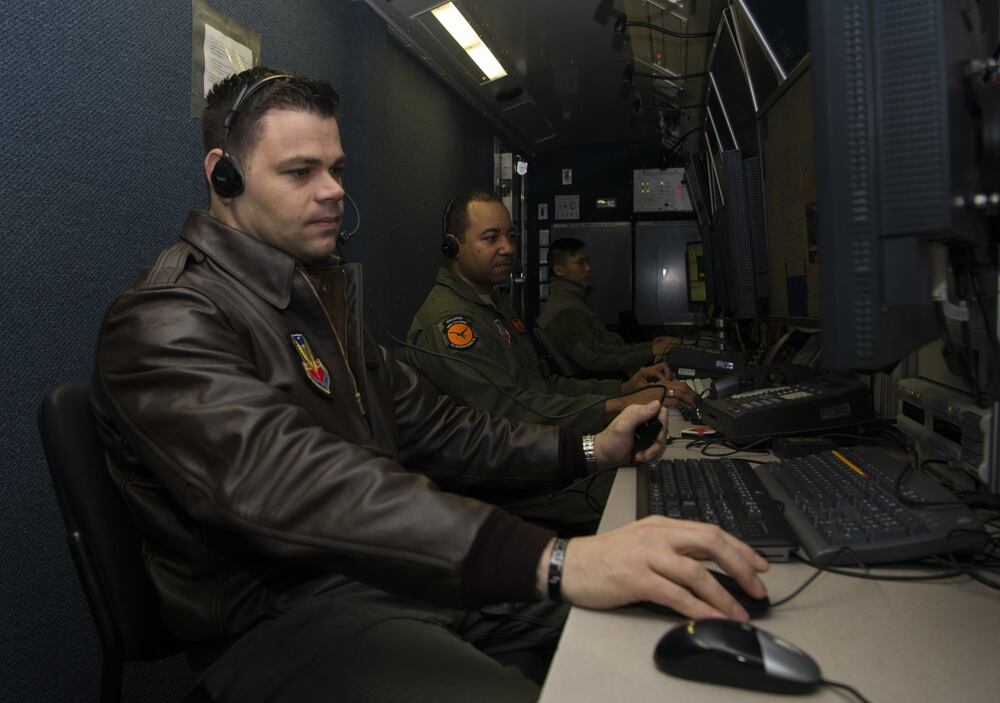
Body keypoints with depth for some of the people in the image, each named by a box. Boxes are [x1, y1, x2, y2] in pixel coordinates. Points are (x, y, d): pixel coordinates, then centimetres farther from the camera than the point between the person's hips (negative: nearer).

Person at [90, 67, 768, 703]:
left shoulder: (323, 286, 15)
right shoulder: (169, 322, -15)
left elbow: (423, 422, 16)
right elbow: (289, 482, -33)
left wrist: (586, 451, 6)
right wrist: (551, 561, -43)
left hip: (388, 566, 8)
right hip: (285, 612, -7)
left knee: (660, 605, -1)